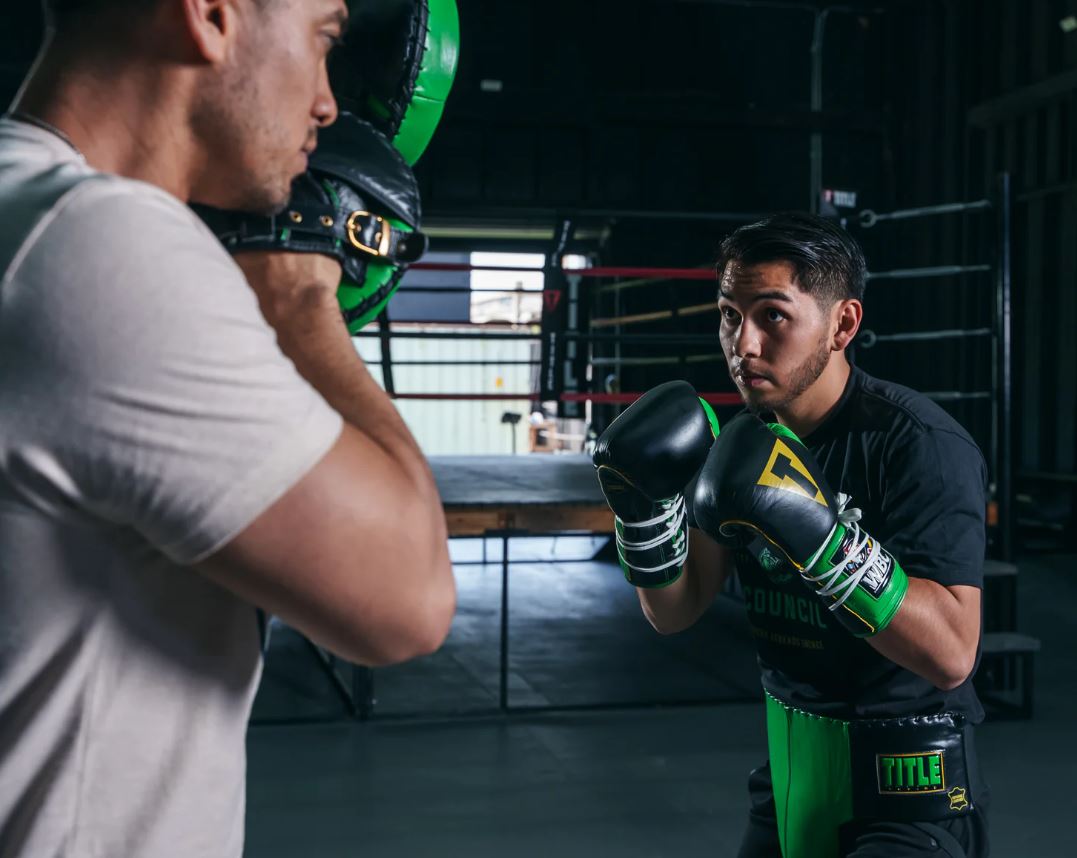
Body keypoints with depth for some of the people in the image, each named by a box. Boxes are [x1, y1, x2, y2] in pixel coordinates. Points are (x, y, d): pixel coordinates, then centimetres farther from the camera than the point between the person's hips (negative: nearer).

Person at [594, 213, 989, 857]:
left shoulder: (919, 442, -20)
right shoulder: (746, 443, 0)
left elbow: (951, 654, -28)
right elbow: (676, 613, 1)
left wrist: (817, 536, -37)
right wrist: (645, 506, -16)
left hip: (907, 782, -6)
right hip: (792, 761, 7)